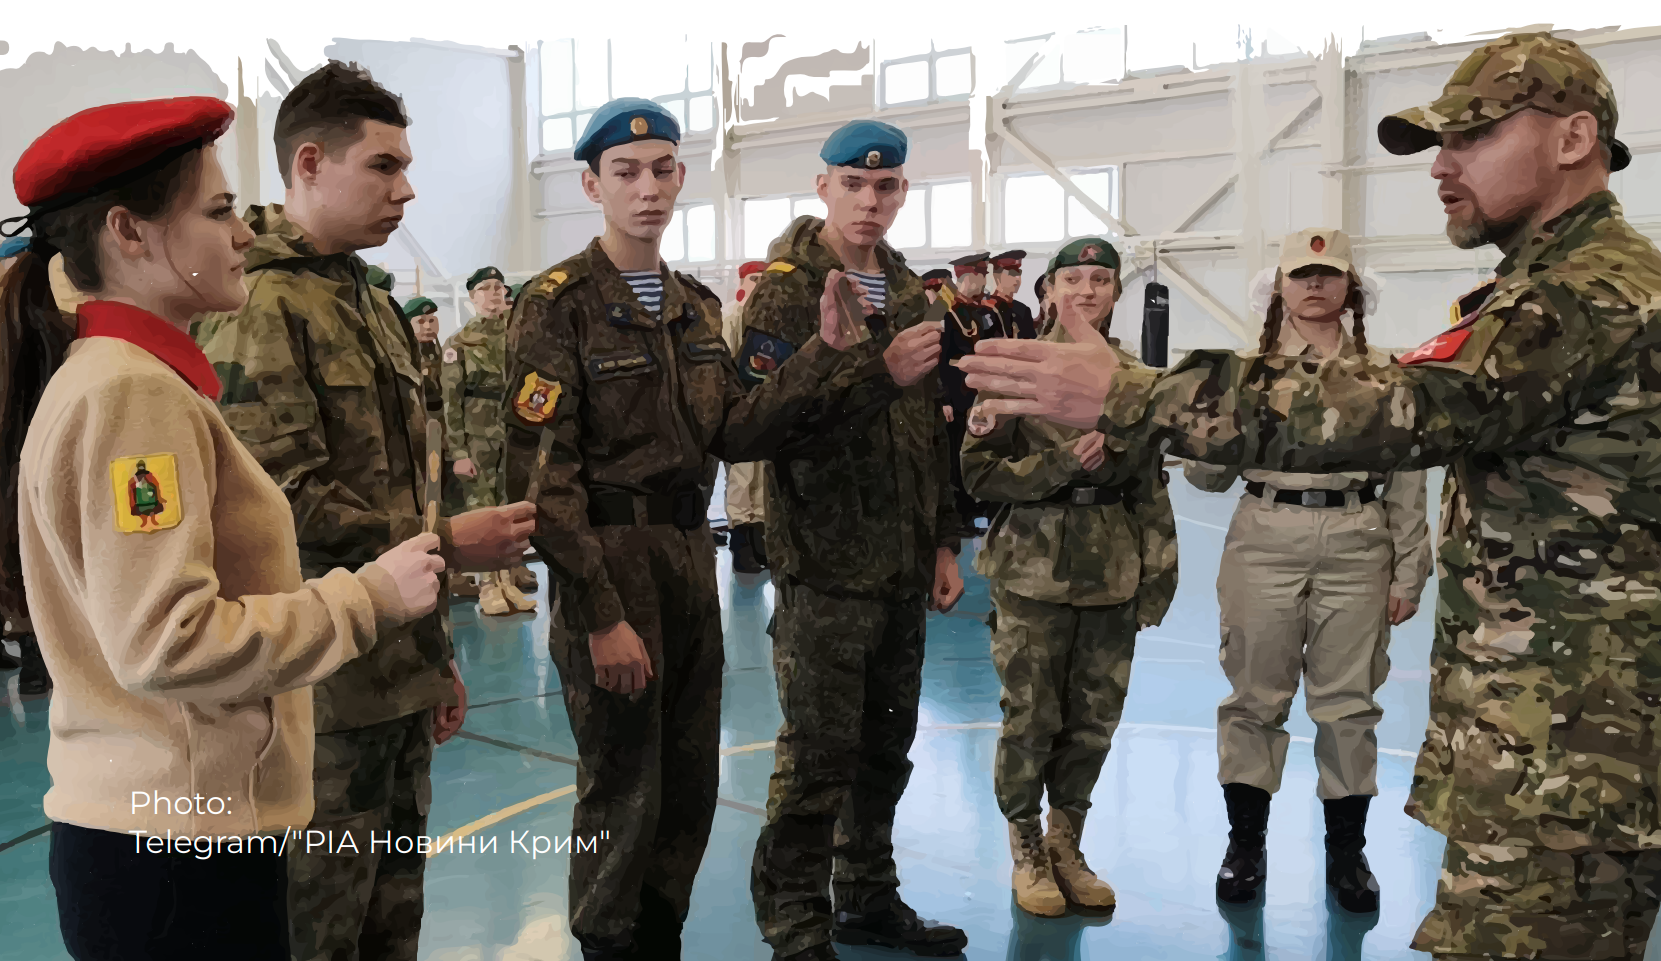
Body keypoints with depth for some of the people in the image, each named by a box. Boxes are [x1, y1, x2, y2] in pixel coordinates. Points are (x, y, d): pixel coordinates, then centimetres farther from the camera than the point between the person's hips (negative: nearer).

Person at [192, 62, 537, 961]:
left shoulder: (366, 300, 17)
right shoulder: (257, 306, -13)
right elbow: (281, 503, -21)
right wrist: (447, 544, -15)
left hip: (398, 673, 9)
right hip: (325, 681, -9)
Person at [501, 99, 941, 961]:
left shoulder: (695, 306, 11)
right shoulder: (559, 305, -11)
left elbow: (732, 433, 1)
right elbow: (542, 477, -16)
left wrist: (827, 360, -10)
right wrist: (601, 614, -19)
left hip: (691, 557, 7)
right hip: (611, 563, -7)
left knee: (689, 788, 17)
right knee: (622, 795, 5)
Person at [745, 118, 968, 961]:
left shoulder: (908, 292, 13)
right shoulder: (785, 290, -7)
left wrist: (945, 540, 14)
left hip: (902, 564, 7)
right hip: (826, 560, -7)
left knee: (886, 742, 16)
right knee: (819, 754, -2)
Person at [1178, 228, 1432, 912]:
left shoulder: (1381, 370, 6)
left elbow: (1406, 480, 6)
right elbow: (1207, 476, 5)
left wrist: (1408, 573, 4)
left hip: (1357, 546, 0)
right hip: (1265, 540, 0)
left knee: (1349, 700, 8)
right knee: (1256, 694, 7)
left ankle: (1346, 850, 24)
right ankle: (1245, 843, 21)